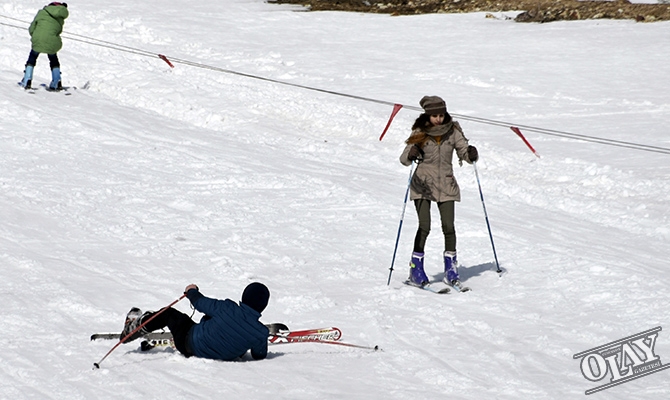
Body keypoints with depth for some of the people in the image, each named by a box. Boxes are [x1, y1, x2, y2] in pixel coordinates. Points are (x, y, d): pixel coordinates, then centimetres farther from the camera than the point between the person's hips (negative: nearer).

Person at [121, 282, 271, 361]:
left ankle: (135, 328, 39)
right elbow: (259, 356, -7)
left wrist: (191, 292, 8)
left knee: (168, 314, 19)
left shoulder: (227, 309, -30)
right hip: (225, 355, 4)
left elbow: (201, 303, -13)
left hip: (190, 346, -4)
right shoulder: (261, 334, -26)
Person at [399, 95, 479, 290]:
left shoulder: (453, 131, 0)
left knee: (448, 226, -5)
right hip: (423, 184, -2)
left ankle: (451, 269, 9)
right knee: (424, 226, -12)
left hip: (446, 184, 2)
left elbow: (463, 151, 0)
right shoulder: (420, 133, -7)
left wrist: (471, 154, -23)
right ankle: (416, 269, 1)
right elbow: (404, 158, -14)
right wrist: (410, 154, -37)